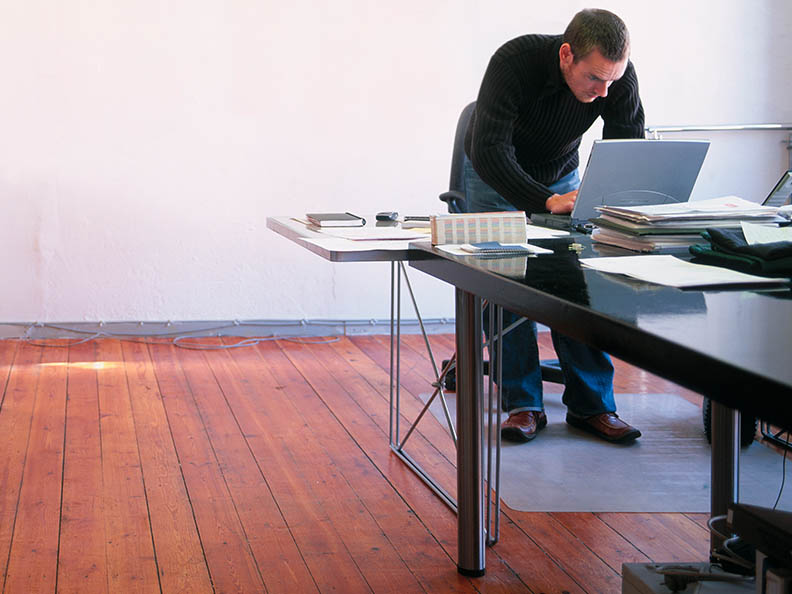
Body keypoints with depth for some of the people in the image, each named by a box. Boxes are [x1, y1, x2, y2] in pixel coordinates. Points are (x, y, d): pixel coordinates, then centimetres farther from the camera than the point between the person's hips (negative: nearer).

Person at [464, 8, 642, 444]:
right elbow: (488, 150, -42)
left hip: (561, 176, 3)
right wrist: (548, 202, -52)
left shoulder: (619, 76, -25)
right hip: (497, 178, -3)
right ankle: (523, 404, -2)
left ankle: (591, 404, -1)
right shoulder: (514, 62, -36)